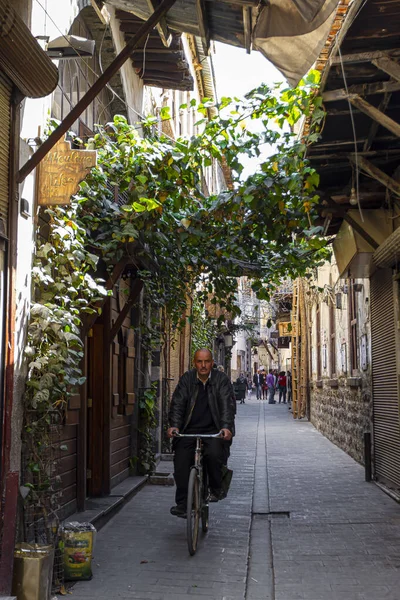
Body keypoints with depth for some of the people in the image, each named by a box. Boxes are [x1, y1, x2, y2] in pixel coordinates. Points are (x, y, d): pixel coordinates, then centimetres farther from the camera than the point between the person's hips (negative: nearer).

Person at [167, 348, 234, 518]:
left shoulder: (222, 379, -2)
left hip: (213, 430, -2)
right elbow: (177, 404, -4)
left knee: (214, 454, -29)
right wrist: (174, 425, -21)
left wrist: (226, 427, -28)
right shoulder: (187, 379, 3)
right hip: (189, 430, 2)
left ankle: (216, 490, -3)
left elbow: (227, 405, -11)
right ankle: (182, 504, 1)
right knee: (180, 462, -13)